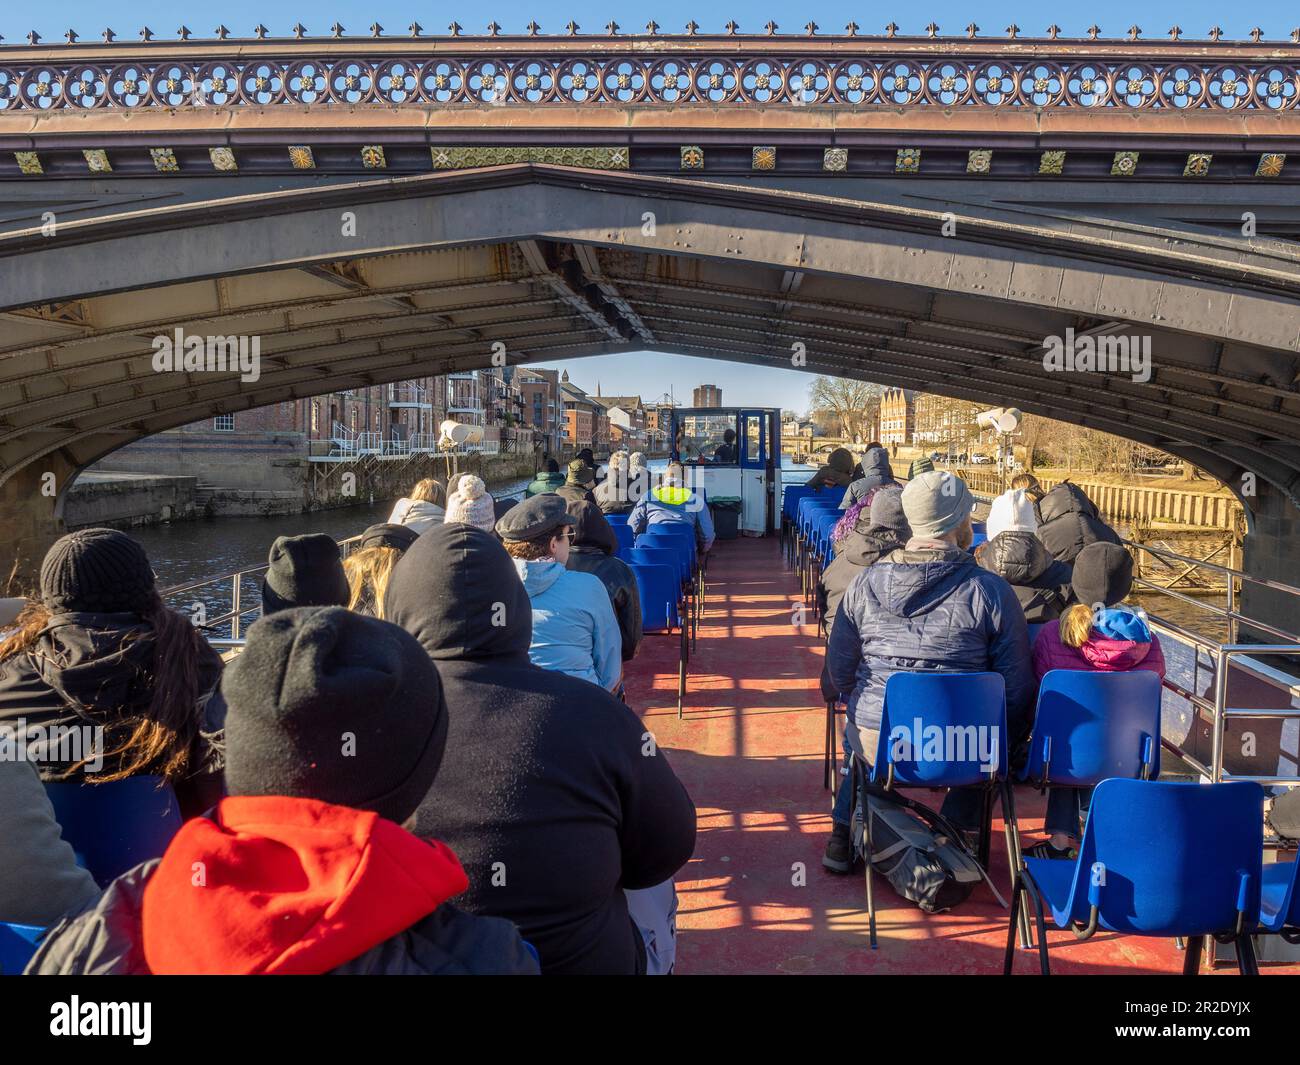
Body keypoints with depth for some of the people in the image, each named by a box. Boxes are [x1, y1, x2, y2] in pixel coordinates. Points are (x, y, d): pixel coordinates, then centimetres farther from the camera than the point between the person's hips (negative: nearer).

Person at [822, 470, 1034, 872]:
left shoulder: (865, 582, -4)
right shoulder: (990, 590, -11)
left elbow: (839, 673, 3)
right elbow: (1018, 687, -6)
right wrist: (1005, 744, 13)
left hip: (875, 744, 2)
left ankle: (843, 839, 37)